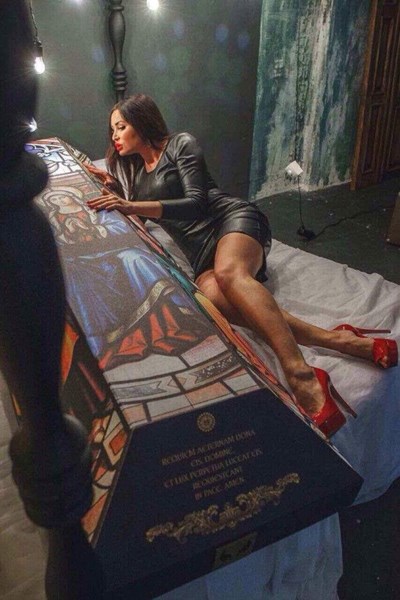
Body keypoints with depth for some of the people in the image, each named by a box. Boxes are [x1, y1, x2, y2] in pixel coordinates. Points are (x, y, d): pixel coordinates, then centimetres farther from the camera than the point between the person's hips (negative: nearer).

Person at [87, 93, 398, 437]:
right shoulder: (131, 169, 28)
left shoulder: (180, 145, 7)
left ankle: (302, 377, -54)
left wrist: (133, 207, -13)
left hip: (231, 217, -3)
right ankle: (337, 339, -37)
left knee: (229, 272, -40)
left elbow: (195, 202, -6)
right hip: (200, 252, 4)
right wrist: (110, 185, 13)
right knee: (215, 298, -33)